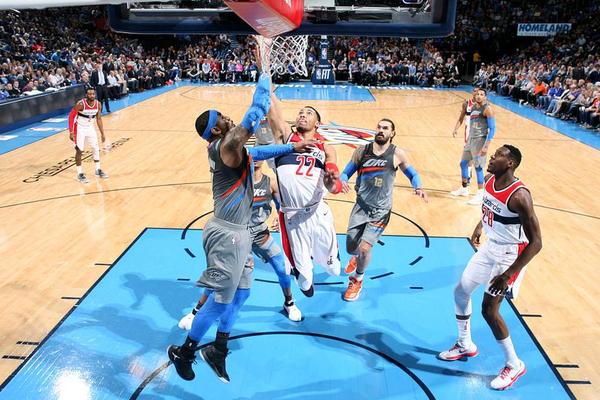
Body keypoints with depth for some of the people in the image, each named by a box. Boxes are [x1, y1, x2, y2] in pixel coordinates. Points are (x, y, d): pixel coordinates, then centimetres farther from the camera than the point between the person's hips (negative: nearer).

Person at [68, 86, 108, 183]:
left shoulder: (98, 104, -9)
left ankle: (98, 170, 24)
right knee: (79, 151, -3)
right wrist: (71, 132, -21)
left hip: (90, 128, 5)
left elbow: (99, 119, 3)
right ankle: (80, 174, 5)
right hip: (80, 128, -5)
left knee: (96, 149, 9)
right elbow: (71, 116, -16)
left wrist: (102, 133, 2)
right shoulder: (80, 104, -24)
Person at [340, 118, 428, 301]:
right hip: (361, 206, 3)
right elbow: (346, 172, 4)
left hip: (381, 211, -2)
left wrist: (419, 188, -15)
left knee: (364, 248, -12)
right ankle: (356, 257, 50)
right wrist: (342, 182, -19)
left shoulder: (397, 154, -6)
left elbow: (413, 175, 6)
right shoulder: (362, 151, -1)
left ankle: (357, 280, 19)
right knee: (351, 248, 8)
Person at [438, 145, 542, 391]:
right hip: (490, 246, 9)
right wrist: (479, 226, 13)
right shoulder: (490, 180, -5)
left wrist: (508, 275, -31)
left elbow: (535, 243, -28)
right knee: (460, 292, 14)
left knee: (489, 310, -9)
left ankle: (514, 365, 15)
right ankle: (465, 345, 34)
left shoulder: (519, 196, -29)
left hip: (509, 254, -8)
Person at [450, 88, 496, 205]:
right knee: (463, 163, 15)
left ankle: (480, 195, 2)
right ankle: (464, 189, 31)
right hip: (471, 139, 9)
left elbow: (492, 128, -17)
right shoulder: (473, 107, 11)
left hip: (480, 141, -9)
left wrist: (486, 146, -22)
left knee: (478, 167, -6)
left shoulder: (487, 109, -14)